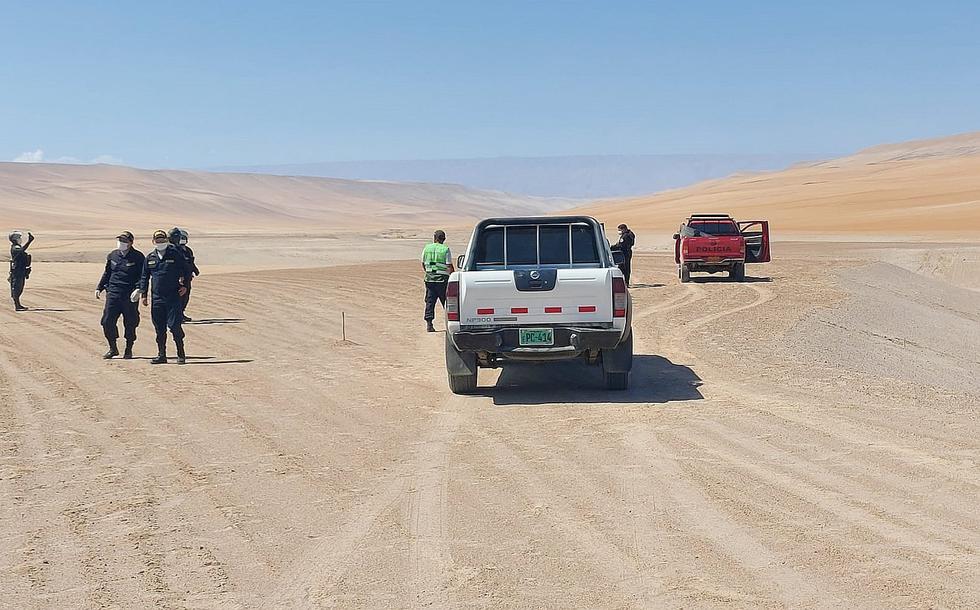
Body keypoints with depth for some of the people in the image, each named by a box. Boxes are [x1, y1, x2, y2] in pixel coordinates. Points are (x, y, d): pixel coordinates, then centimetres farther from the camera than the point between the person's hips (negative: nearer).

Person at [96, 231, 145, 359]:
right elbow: (107, 273, 21)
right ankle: (113, 348, 12)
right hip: (113, 293, 4)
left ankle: (128, 350, 18)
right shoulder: (112, 256, 10)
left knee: (130, 323, 3)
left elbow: (143, 276, -4)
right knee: (107, 321, -3)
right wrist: (99, 287, 13)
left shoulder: (138, 257, -3)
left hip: (130, 295, -4)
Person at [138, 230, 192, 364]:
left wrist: (185, 285, -5)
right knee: (159, 328, 7)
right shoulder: (150, 258, 10)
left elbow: (187, 270, 6)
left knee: (174, 325, -8)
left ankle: (181, 354, 2)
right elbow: (144, 276, 17)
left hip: (174, 296, -4)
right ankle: (161, 355, 15)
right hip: (157, 298, 4)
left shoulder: (175, 254, -1)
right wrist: (143, 294, 11)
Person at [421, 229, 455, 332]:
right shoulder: (446, 250, -7)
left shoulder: (427, 248, 4)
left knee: (430, 301, 5)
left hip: (429, 278, 3)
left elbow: (423, 265, 13)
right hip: (442, 279, -3)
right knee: (447, 302, 6)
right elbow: (450, 267, -10)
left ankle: (429, 324, -1)